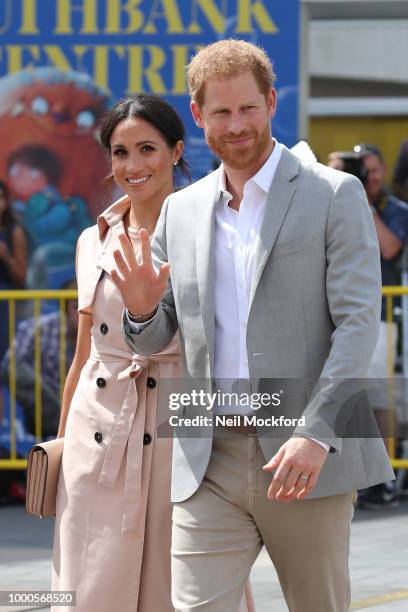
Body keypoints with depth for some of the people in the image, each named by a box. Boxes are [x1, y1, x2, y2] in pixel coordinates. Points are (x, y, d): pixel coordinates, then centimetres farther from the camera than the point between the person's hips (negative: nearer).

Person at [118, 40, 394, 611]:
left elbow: (359, 322, -8)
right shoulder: (179, 211, 13)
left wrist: (317, 433, -20)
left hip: (306, 457, -3)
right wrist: (141, 308, -7)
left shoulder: (334, 195, 0)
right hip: (210, 464, 3)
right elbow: (153, 342, 18)